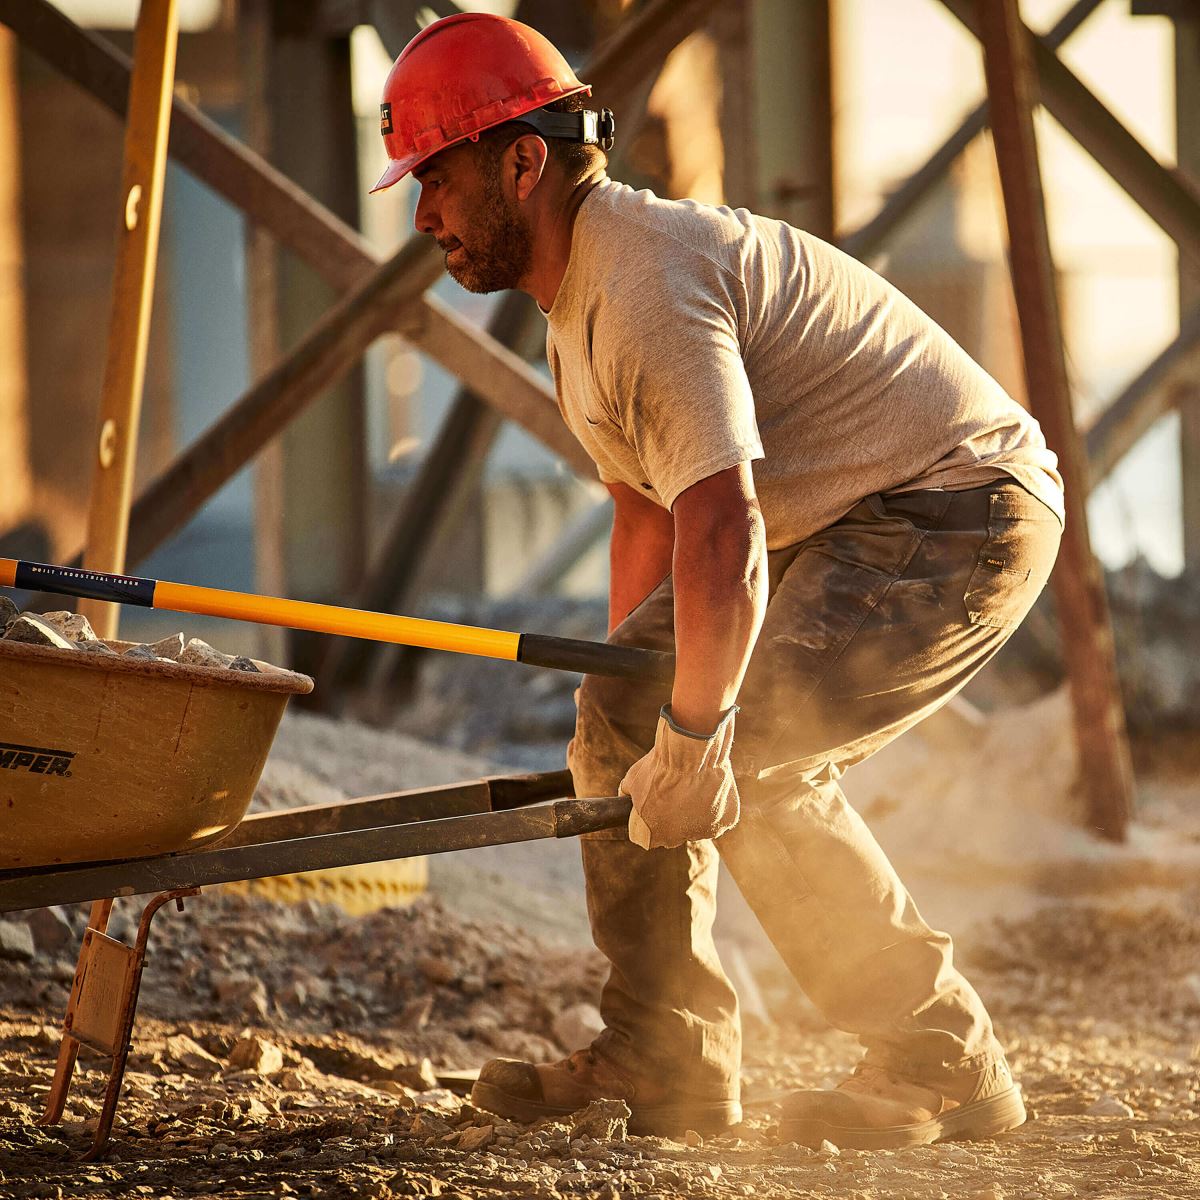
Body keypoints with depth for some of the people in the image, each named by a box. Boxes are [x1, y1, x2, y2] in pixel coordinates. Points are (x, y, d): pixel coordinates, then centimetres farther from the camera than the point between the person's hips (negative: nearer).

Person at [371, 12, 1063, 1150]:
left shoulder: (650, 286, -25)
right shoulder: (580, 295, 10)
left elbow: (722, 534, -32)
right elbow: (647, 507, 21)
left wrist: (693, 736, -27)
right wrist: (631, 683, 18)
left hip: (960, 513, -11)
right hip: (831, 527, 11)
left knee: (745, 755, -23)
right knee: (623, 715, 6)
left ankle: (944, 1064, -13)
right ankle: (661, 1056, 11)